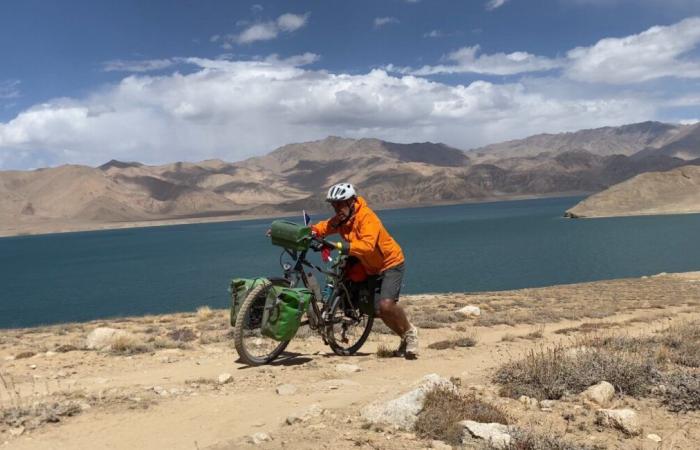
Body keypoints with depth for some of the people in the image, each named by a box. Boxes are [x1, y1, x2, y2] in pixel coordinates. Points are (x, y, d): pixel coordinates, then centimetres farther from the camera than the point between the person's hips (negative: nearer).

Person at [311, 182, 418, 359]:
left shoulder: (366, 217, -28)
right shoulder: (340, 219, -3)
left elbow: (367, 245, -41)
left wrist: (343, 246, -52)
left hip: (391, 263, -8)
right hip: (372, 268, 8)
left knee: (387, 304, -25)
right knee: (378, 311, 4)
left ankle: (410, 332, 2)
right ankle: (405, 338, 26)